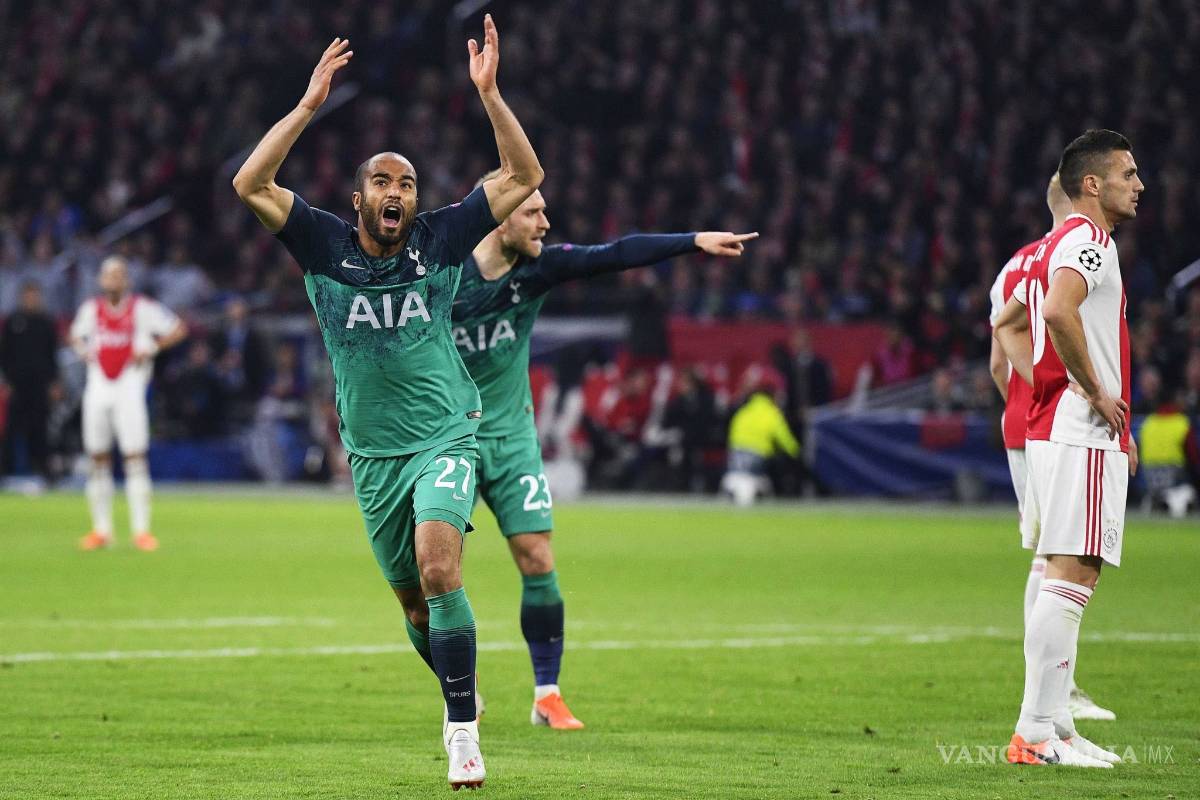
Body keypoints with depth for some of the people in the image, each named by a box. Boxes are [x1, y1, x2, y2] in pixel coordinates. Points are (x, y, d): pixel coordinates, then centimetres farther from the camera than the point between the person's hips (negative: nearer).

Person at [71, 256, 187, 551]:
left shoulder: (142, 308, -5)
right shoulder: (91, 309, 8)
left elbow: (178, 329, -1)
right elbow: (77, 335, 27)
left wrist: (151, 348, -10)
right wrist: (84, 350, 6)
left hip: (129, 386, -4)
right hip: (98, 388, 4)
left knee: (135, 458, -10)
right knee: (98, 460, 6)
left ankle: (141, 530, -8)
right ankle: (101, 529, 13)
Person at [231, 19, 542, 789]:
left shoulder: (441, 239, -3)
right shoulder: (326, 247, -2)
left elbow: (524, 176, -6)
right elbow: (251, 184, -13)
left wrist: (489, 93, -15)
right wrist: (310, 104, -18)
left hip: (445, 439, -3)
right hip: (373, 453, 3)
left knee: (439, 569, -24)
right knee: (413, 600, 11)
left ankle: (463, 733, -22)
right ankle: (460, 689, 39)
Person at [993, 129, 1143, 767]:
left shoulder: (1055, 246, 21)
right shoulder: (1088, 241, -11)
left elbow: (1007, 324, 30)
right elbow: (1058, 312, -29)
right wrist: (1096, 391, -20)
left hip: (1052, 424, 10)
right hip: (1083, 435, -10)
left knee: (1068, 578, 11)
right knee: (1071, 575, -11)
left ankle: (1053, 723, 13)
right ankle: (1035, 732, -13)